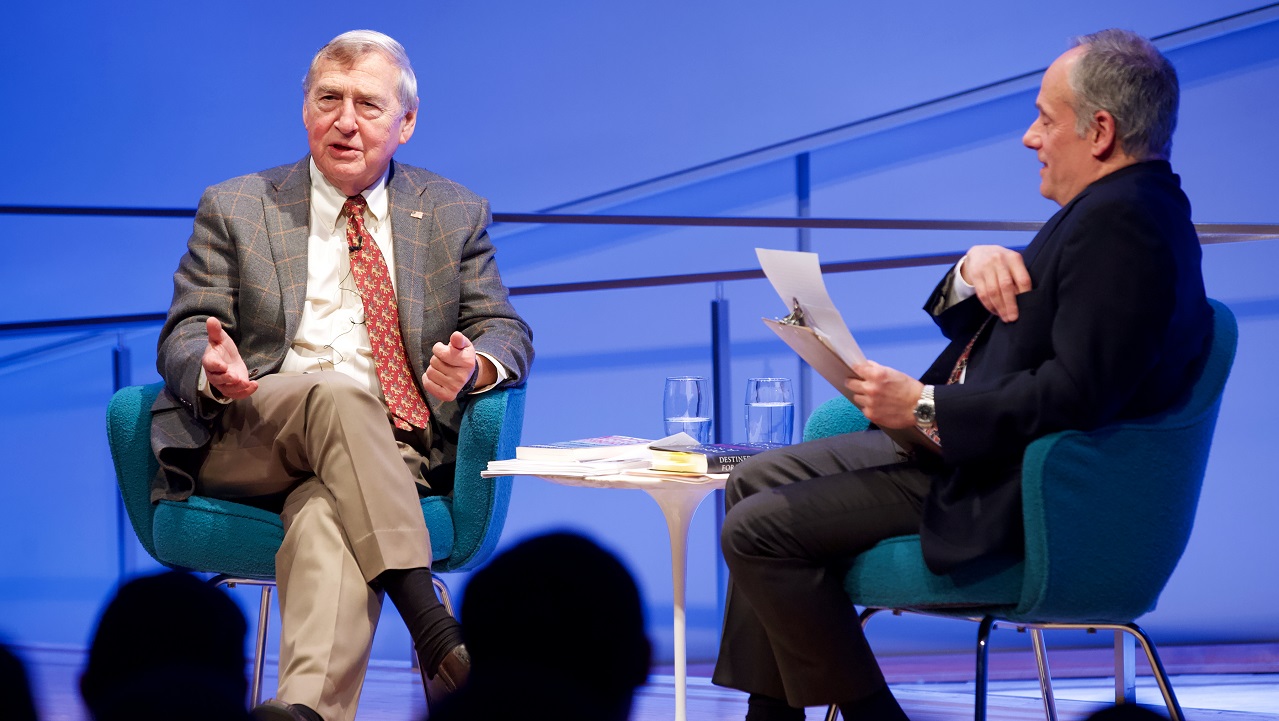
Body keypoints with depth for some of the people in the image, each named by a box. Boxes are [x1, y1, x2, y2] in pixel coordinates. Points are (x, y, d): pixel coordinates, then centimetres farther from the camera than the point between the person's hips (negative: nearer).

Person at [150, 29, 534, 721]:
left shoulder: (454, 214, 18)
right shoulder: (235, 209, 15)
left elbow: (504, 329, 15)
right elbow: (183, 336, 9)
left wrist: (475, 367, -12)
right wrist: (213, 368, -18)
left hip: (392, 449, 0)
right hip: (245, 443, 0)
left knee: (328, 516, -36)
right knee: (338, 393, -35)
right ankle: (431, 630, -44)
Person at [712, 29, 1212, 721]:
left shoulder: (1122, 223, -20)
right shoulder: (1107, 208, 15)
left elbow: (1076, 392, -30)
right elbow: (964, 325, 19)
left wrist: (925, 408, -22)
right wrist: (974, 267, -5)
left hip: (1000, 493, -12)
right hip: (964, 447, 12)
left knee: (757, 529, -16)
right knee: (755, 481, 15)